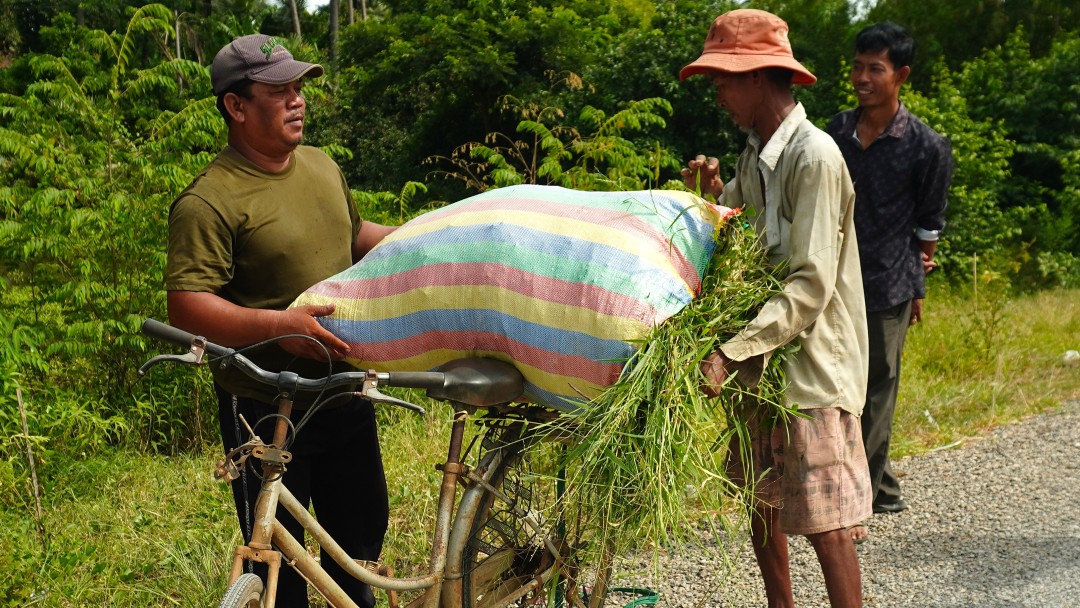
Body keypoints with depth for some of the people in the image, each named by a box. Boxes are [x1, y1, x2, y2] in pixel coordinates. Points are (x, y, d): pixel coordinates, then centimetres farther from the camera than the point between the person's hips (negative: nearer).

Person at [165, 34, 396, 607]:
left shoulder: (323, 166, 7)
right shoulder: (210, 202, -19)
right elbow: (186, 306, -25)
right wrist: (277, 324, -35)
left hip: (343, 394, 7)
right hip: (265, 409, -7)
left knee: (363, 527, 21)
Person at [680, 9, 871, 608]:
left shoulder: (815, 158, -19)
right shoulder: (754, 154, 8)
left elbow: (811, 285, -26)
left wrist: (732, 351, -32)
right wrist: (710, 194, -5)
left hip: (813, 361, -9)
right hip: (763, 357, 9)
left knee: (824, 523, -7)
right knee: (761, 502, 18)